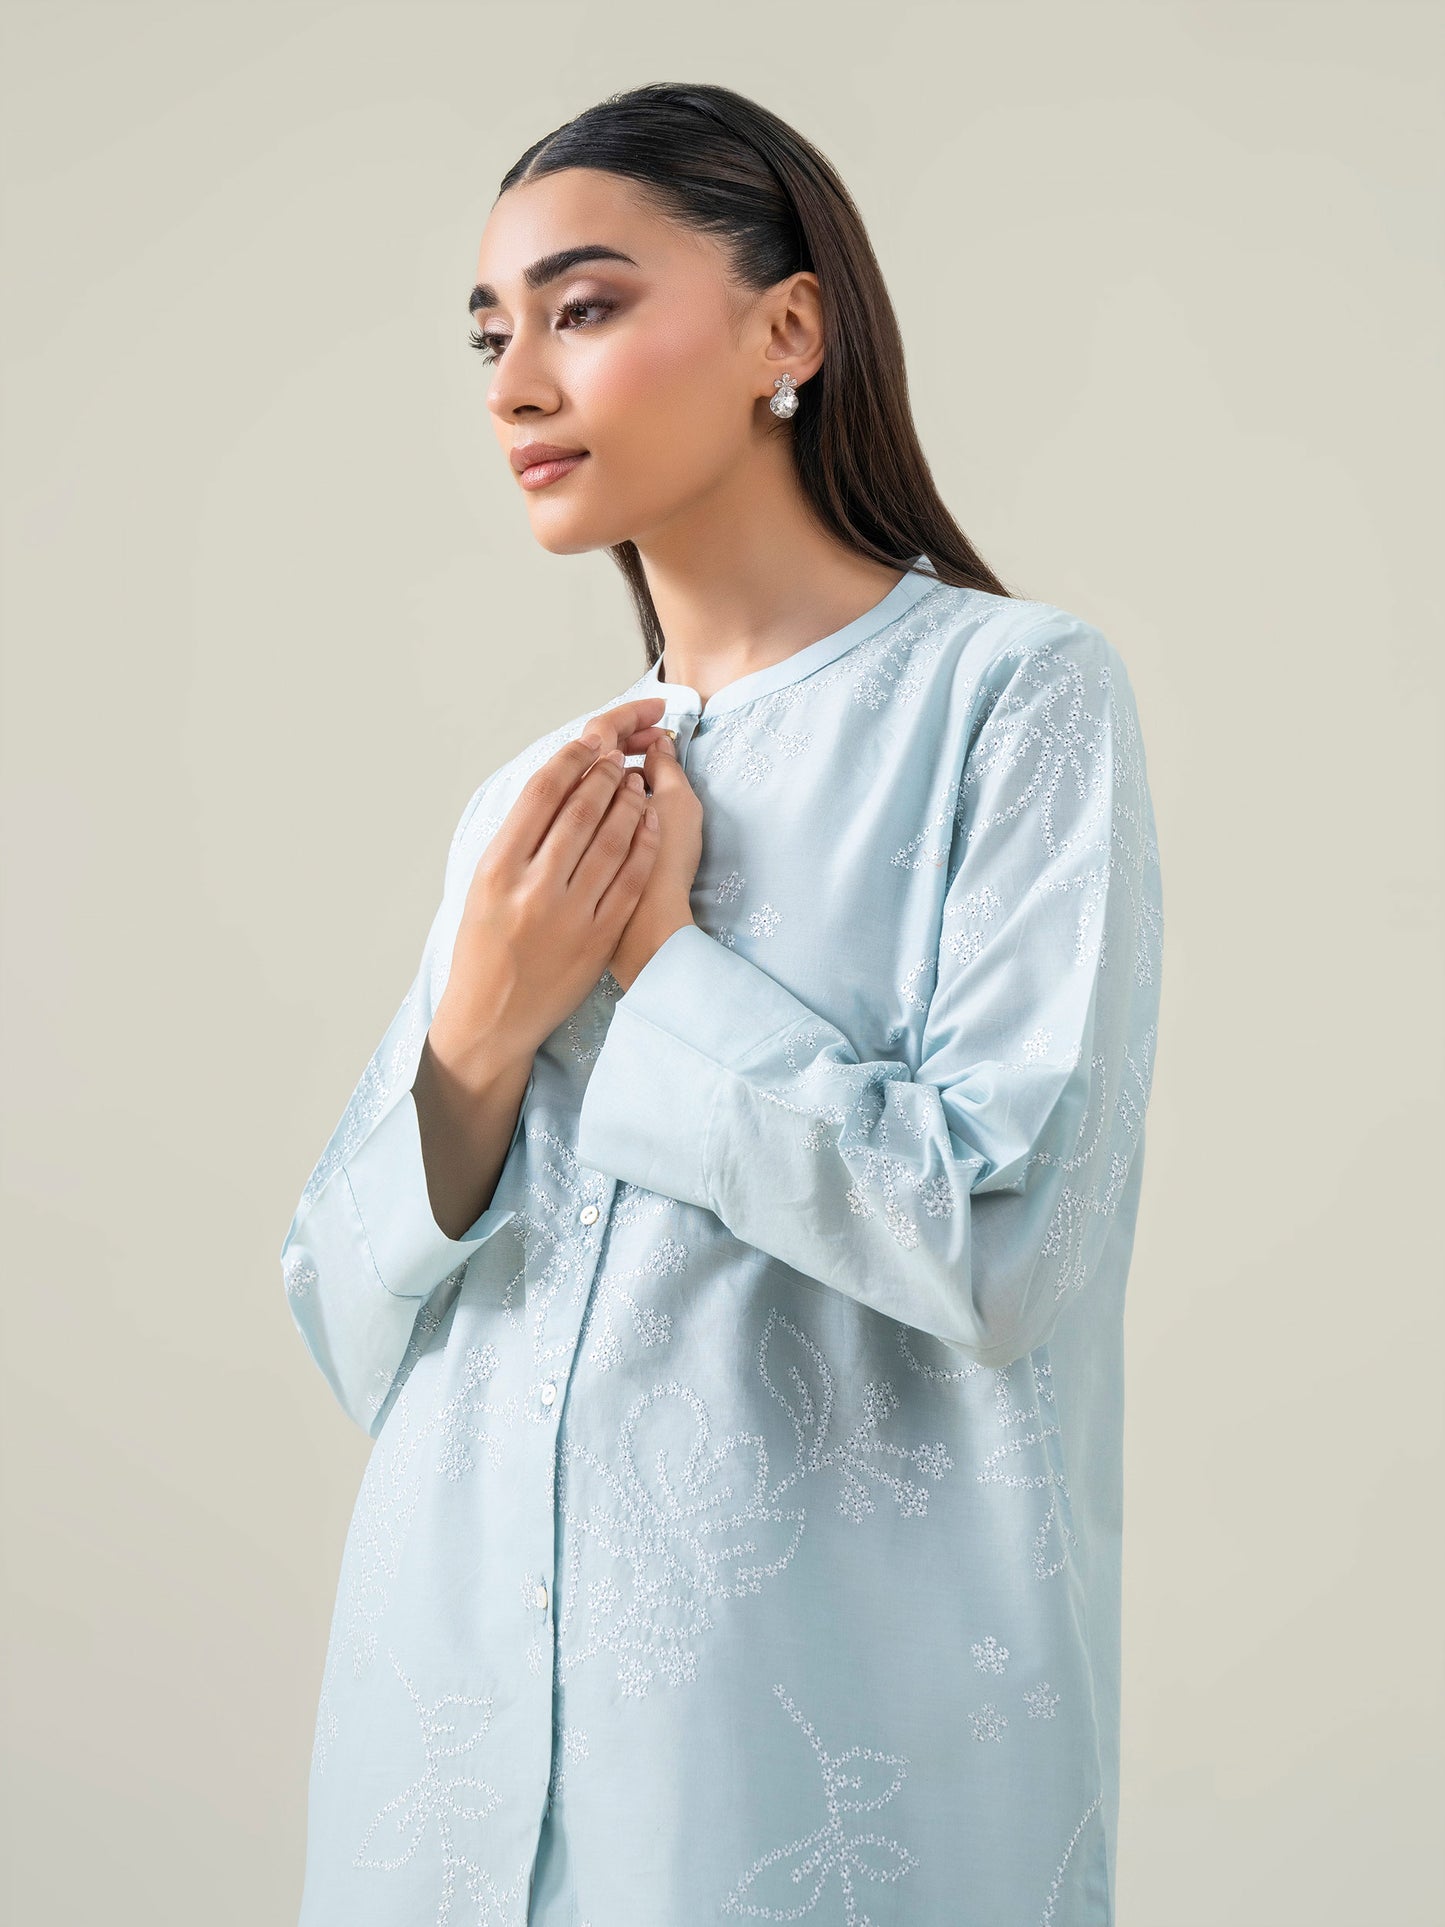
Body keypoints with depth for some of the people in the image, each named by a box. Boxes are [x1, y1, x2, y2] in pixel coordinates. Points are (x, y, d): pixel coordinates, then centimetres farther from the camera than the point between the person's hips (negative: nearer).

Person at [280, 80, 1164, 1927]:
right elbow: (353, 1331, 7)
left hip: (835, 1717, -5)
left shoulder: (1016, 697, -7)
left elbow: (1006, 1245, -18)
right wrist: (475, 1043, -10)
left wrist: (666, 964, -10)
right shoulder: (525, 802, 9)